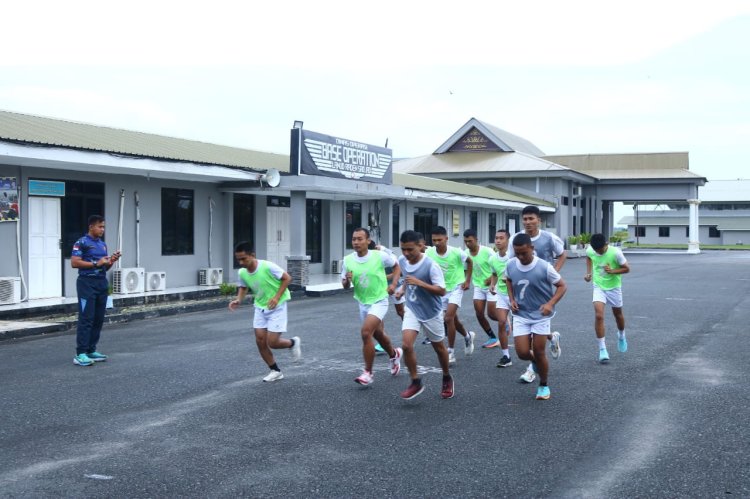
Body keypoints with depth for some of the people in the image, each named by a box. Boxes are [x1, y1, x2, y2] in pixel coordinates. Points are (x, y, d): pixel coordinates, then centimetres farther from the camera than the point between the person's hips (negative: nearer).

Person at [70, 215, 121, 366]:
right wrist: (96, 264, -15)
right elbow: (74, 263, -14)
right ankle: (80, 354, -10)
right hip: (87, 283, -7)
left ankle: (91, 350, 14)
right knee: (86, 319, -10)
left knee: (99, 319, 7)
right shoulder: (82, 243, -5)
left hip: (102, 282, 7)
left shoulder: (103, 244, 18)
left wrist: (112, 261, 2)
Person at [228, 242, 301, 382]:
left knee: (272, 342, -9)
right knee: (260, 341, 0)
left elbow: (287, 278, -15)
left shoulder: (267, 266, -27)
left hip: (276, 307, -5)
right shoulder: (242, 273, -9)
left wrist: (277, 297, -24)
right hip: (260, 307, 6)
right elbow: (243, 287, 11)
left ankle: (293, 343, 23)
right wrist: (239, 300, -9)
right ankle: (275, 371, 18)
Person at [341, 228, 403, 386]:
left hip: (379, 301, -5)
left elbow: (396, 266, 3)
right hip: (362, 303, 5)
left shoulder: (380, 256, -16)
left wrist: (393, 284, -10)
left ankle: (368, 373, -10)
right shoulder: (348, 260, -6)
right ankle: (394, 355, 52)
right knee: (378, 334, 21)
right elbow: (345, 286, 3)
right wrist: (347, 280, -20)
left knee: (366, 332, -22)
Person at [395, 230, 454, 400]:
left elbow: (441, 290, -26)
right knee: (406, 345, -15)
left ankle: (447, 379, 39)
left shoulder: (431, 265, -25)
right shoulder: (402, 261, -5)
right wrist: (403, 288, 2)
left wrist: (419, 283, -35)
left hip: (431, 312, -4)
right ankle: (416, 382, 1)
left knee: (439, 348, 14)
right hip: (412, 310, 4)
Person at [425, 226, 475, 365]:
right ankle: (468, 336, 47)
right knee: (453, 319, 18)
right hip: (442, 289, 4)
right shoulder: (429, 253, -16)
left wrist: (468, 280, -2)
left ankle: (450, 352, -6)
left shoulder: (456, 252, -21)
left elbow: (469, 261, -1)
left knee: (448, 318, -17)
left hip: (456, 287, -4)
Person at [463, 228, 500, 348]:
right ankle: (493, 338, 14)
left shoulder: (487, 251, -20)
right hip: (478, 287, 5)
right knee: (479, 314, -1)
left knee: (491, 313, -6)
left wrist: (491, 279, -24)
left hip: (491, 286, -5)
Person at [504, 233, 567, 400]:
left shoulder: (544, 267, -20)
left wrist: (550, 303, -24)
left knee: (539, 353, 0)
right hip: (521, 315, 3)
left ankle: (543, 385, 23)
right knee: (522, 353, -4)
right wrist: (512, 299, 0)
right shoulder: (510, 265, -9)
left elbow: (562, 286, -9)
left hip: (541, 316, -3)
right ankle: (534, 361, 33)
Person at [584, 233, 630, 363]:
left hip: (614, 287, -1)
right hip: (599, 287, 1)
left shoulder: (615, 252, -25)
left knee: (618, 315, 18)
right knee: (598, 315, -16)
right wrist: (589, 272, 0)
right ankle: (602, 349, -9)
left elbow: (627, 269, -13)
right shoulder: (590, 251, -14)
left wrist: (613, 271, -29)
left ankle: (621, 336, 50)